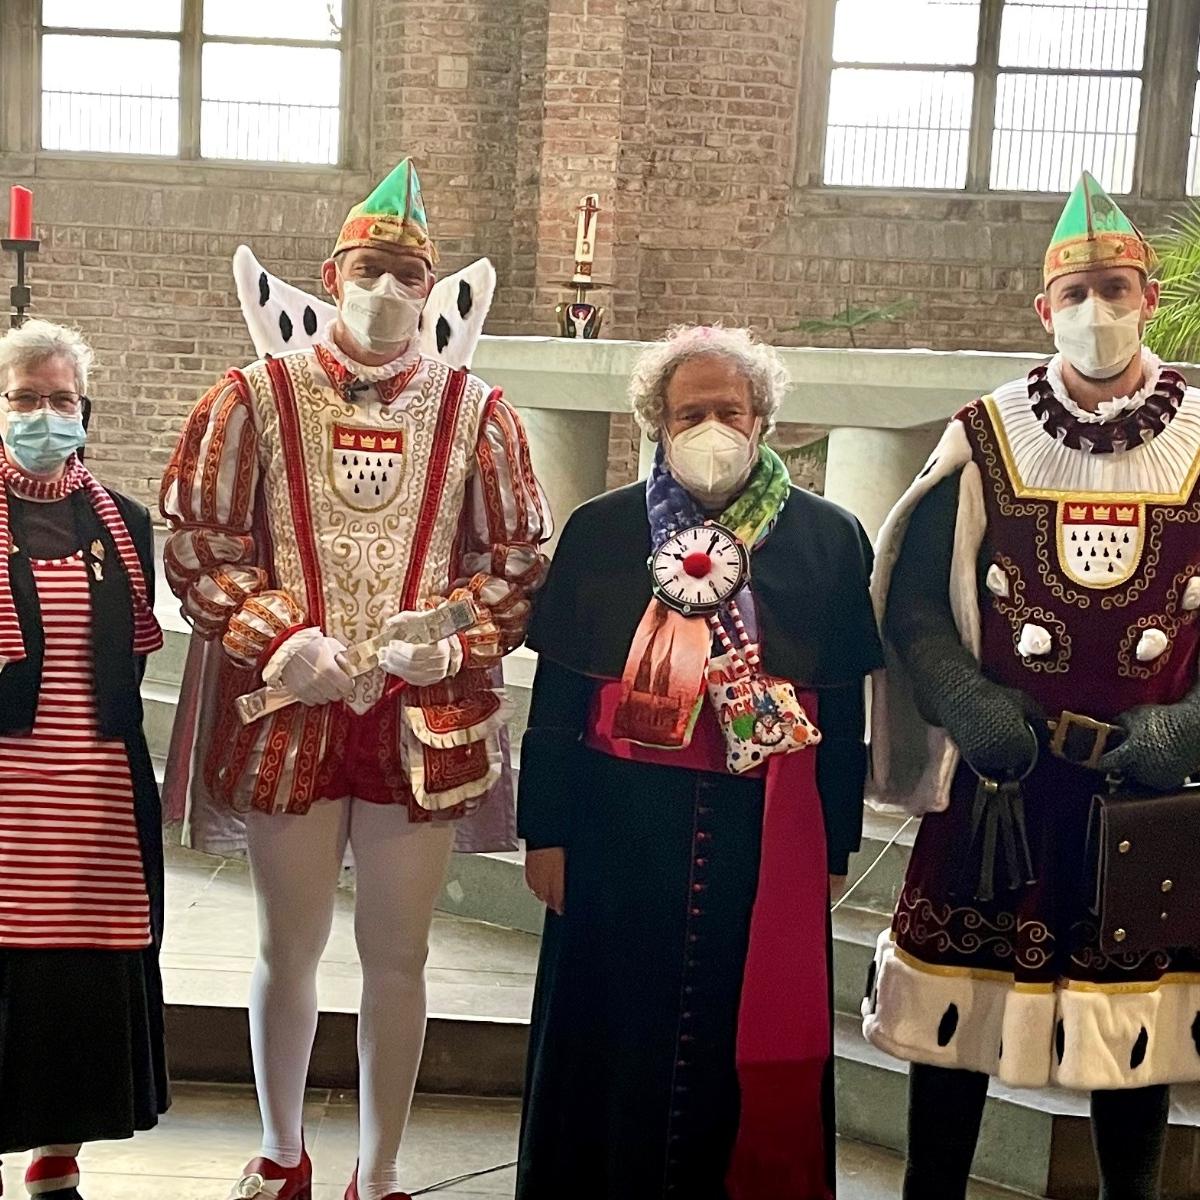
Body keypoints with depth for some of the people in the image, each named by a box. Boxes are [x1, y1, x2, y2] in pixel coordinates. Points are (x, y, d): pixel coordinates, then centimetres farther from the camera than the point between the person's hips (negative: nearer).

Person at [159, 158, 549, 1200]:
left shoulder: (475, 410, 3)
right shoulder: (257, 396, 1)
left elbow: (520, 558, 5)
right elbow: (197, 540, 0)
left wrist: (450, 639, -12)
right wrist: (277, 639, -13)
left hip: (424, 716, 0)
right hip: (287, 709, 0)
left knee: (397, 954, 8)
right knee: (290, 946, 13)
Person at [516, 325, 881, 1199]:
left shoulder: (829, 538, 2)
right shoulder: (600, 531, 2)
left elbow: (846, 710, 5)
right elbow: (556, 696, 3)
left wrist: (836, 847, 5)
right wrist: (546, 831, 1)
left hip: (768, 833, 0)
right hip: (621, 828, 0)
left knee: (747, 1037, 8)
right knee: (616, 1037, 10)